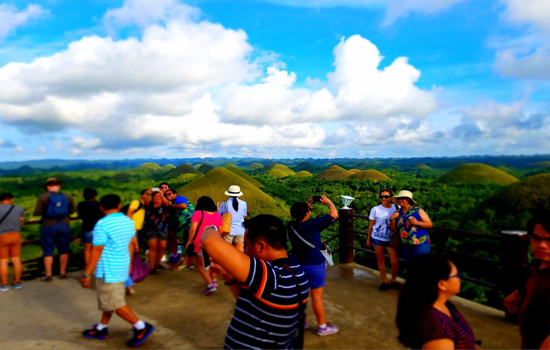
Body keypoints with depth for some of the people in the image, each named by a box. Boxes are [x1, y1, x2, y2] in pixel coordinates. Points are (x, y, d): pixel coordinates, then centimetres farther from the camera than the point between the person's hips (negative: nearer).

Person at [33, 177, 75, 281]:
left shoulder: (43, 197, -8)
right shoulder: (68, 197, 0)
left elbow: (37, 213, -7)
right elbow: (71, 211, 9)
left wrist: (45, 210, 13)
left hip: (49, 227, -2)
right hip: (64, 226, 2)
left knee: (48, 252, 8)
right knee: (64, 250, 12)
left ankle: (48, 274, 12)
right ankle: (63, 272, 18)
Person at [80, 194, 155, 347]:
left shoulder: (102, 224, -19)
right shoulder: (129, 222, 3)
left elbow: (96, 251, -20)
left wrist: (86, 274, -13)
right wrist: (128, 264, 24)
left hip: (107, 271, -8)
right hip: (121, 267, 8)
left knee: (115, 304, 1)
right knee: (110, 300, 20)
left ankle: (142, 327, 1)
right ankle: (101, 329, 34)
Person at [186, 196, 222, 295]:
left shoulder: (198, 213, -9)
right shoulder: (217, 215, 5)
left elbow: (193, 228, -18)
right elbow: (220, 231, 8)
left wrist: (189, 241, -8)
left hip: (200, 243, -5)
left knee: (200, 265, 6)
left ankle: (210, 284, -4)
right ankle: (213, 280, 33)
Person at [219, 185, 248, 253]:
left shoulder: (224, 204, -9)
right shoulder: (243, 204, -1)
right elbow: (244, 217, 7)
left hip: (228, 230, -2)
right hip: (240, 231, 2)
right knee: (240, 252, 7)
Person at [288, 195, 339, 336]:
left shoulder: (291, 225, -7)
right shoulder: (312, 225, -25)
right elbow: (334, 215, -18)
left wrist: (307, 205, 12)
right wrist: (329, 203, -2)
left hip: (297, 264, 6)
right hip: (314, 265, -6)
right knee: (316, 296, 5)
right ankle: (322, 326, 19)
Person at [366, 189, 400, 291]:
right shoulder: (375, 209, -2)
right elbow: (371, 225, 5)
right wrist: (368, 239, 8)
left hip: (391, 239, 0)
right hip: (377, 238, 0)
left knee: (394, 262, -3)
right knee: (381, 260, 9)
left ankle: (394, 280, 22)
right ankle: (385, 281, 23)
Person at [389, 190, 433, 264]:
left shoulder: (418, 211, -5)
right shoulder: (398, 213, 5)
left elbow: (430, 224, -4)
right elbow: (393, 229, 8)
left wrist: (417, 223, -19)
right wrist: (392, 219, -8)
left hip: (420, 244, -4)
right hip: (406, 245, 5)